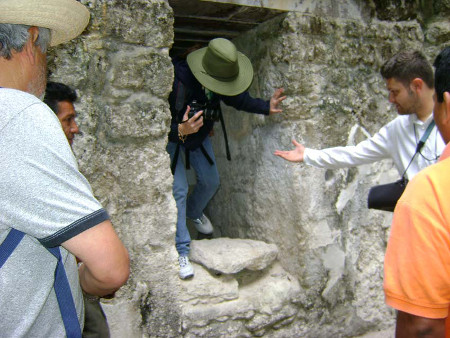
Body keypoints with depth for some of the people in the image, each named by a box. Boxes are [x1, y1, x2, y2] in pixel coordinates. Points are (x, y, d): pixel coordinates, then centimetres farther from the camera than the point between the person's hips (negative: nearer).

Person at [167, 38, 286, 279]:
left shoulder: (219, 81, -19)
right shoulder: (177, 81, -38)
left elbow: (238, 99, -2)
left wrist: (266, 107, -14)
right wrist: (180, 130, -49)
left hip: (199, 136, 6)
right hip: (172, 139, -6)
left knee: (210, 181, 12)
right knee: (178, 190, -13)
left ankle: (193, 212, 46)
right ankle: (181, 251, -3)